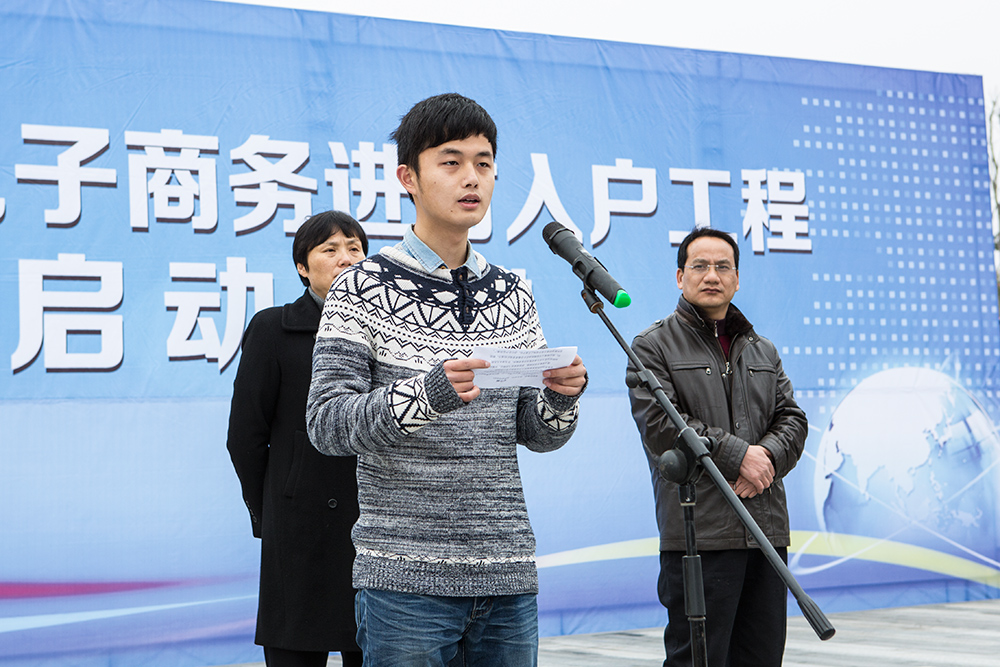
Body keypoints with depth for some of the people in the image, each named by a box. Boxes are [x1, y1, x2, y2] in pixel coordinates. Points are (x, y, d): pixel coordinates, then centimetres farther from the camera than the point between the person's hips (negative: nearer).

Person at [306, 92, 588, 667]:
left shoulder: (512, 295, 13)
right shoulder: (364, 288, -3)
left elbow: (534, 434, 13)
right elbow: (326, 424, -12)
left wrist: (562, 397, -10)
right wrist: (428, 394, -27)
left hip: (508, 576, 5)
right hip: (406, 578, -5)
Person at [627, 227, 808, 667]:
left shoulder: (763, 351, 21)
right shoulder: (653, 346, 2)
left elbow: (792, 419, 14)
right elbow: (660, 425, -10)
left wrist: (766, 456, -8)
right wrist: (736, 455, -13)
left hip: (767, 527, 6)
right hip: (698, 531, -6)